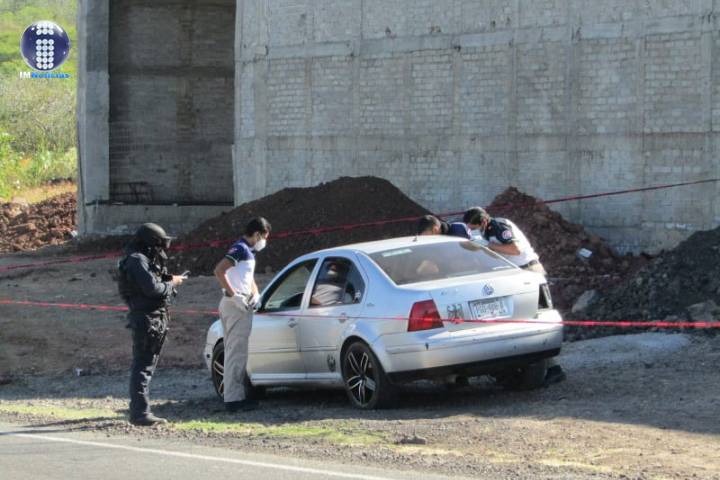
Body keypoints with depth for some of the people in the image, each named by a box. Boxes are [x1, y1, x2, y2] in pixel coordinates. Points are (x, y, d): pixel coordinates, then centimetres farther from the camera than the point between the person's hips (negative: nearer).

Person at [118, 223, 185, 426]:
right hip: (146, 319, -11)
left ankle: (138, 410, 24)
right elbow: (152, 288, -22)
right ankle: (140, 413, -13)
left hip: (156, 319, 11)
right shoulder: (137, 260, -14)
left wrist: (169, 280, 4)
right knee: (142, 366, -11)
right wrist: (171, 283, -7)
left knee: (146, 366, 16)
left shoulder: (146, 260, 19)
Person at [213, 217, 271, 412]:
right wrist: (234, 295, -24)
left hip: (241, 305, 11)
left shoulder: (248, 251, 18)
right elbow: (219, 271, -26)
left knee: (235, 352, 15)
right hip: (235, 306, -11)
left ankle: (233, 393, 23)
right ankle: (234, 399, -10)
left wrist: (255, 294, 12)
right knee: (237, 352, -10)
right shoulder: (240, 249, -13)